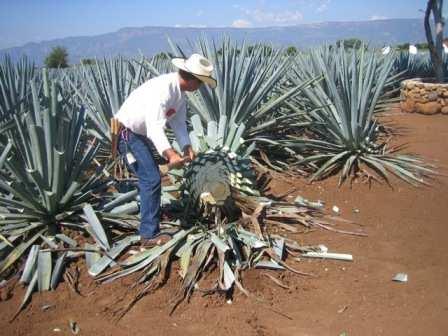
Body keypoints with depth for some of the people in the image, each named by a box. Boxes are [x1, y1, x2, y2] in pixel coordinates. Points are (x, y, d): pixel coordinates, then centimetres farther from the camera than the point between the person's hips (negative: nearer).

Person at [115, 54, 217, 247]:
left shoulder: (180, 91, 1)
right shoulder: (162, 89, -30)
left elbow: (178, 121, 4)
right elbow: (155, 127, -39)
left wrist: (186, 146, -10)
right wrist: (170, 154, -49)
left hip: (140, 134, 10)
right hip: (126, 133, -10)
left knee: (149, 175, 27)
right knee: (151, 179, -14)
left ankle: (148, 206, 53)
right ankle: (149, 235, -8)